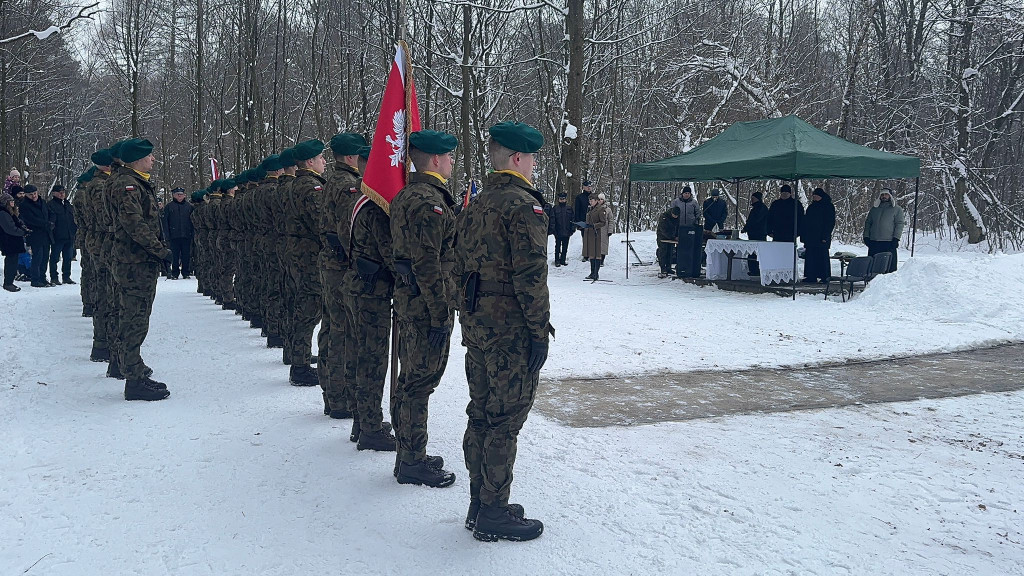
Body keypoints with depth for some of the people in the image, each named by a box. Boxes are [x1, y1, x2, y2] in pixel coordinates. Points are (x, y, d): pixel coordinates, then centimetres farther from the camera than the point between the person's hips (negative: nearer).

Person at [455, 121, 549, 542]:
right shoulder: (524, 205, -15)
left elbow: (460, 267, 17)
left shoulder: (474, 206, 13)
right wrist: (540, 330, -15)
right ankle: (493, 516, 7)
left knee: (481, 415, 15)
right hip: (511, 332, -9)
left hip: (476, 326, 9)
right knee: (504, 421, -1)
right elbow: (530, 275, -20)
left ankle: (479, 505, 26)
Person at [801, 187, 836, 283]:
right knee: (810, 257, 4)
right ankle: (811, 277, 8)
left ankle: (825, 277, 2)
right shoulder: (811, 207, 16)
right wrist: (803, 235, 11)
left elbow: (830, 222, -8)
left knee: (822, 257, -4)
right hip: (810, 237, 7)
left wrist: (825, 236, -16)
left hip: (821, 238, -7)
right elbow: (805, 221, 19)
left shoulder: (828, 207, -3)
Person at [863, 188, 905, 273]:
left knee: (889, 266, -7)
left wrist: (896, 238, -11)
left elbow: (899, 224, 0)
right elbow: (867, 222, 19)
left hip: (889, 242, -4)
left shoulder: (897, 209, 6)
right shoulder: (874, 209, 18)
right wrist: (866, 236, 7)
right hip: (873, 242, 4)